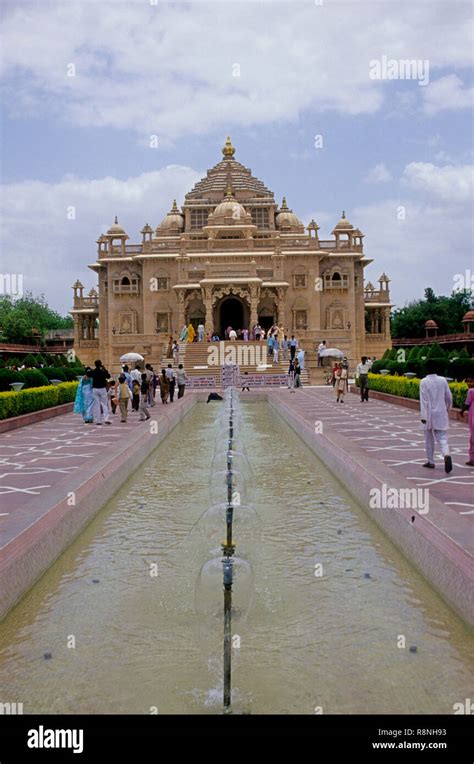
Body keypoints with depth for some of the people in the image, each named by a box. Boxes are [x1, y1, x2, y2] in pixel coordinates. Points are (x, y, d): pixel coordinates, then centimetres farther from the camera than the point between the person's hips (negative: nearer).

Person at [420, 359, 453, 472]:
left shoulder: (424, 382, -10)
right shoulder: (443, 380, 0)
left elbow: (423, 400, -14)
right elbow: (449, 397, 7)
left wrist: (423, 416, -14)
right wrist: (447, 409, 25)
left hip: (429, 414, -2)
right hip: (441, 414, 2)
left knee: (429, 438, 13)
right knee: (442, 437, 2)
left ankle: (431, 462, 21)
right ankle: (446, 455, -24)